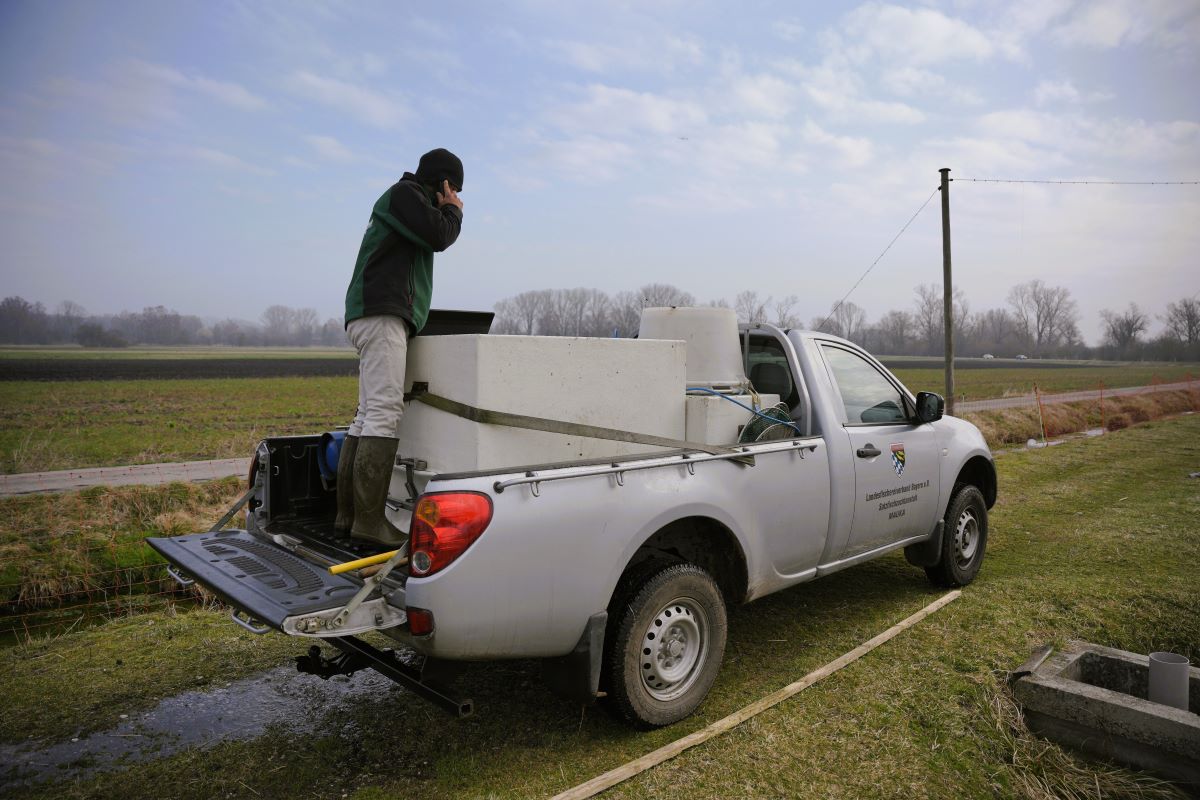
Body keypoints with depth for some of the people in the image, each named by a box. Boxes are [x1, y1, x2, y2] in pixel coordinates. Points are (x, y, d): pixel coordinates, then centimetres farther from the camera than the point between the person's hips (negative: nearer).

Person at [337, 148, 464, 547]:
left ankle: (348, 514, 3)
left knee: (369, 415, 4)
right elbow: (438, 236, -8)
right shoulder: (404, 192, 3)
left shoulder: (406, 199, 32)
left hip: (375, 316, 11)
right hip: (382, 314, -11)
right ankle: (370, 520, -22)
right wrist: (452, 211, 7)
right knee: (384, 412, -18)